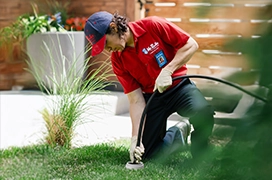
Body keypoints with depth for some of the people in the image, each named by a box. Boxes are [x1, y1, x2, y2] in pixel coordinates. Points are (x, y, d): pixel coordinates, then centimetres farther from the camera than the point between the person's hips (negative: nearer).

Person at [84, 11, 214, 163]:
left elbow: (191, 45, -14)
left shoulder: (153, 25, -15)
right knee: (144, 153, -4)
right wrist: (136, 138, -20)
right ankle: (178, 134, 24)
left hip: (179, 86, -3)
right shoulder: (118, 60, -7)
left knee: (203, 111, -36)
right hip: (152, 97, 4)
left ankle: (200, 159, -9)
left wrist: (167, 71, -24)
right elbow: (136, 100, -10)